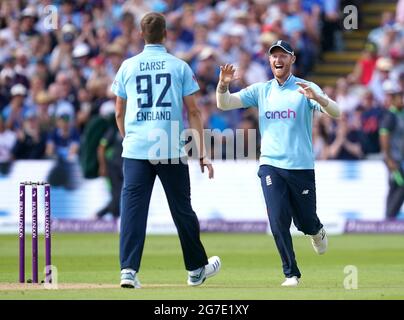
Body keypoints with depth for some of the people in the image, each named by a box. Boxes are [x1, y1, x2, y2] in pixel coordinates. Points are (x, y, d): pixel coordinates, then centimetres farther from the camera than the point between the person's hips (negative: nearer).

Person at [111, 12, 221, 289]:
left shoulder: (127, 67, 7)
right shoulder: (179, 66, 4)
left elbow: (119, 113, 12)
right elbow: (193, 111, 2)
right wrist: (202, 153, 4)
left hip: (136, 150, 1)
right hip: (172, 150, -1)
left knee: (133, 208, -4)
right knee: (182, 208, 11)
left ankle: (128, 269, -17)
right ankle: (196, 269, 24)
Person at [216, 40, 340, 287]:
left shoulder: (305, 89, 0)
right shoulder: (260, 90, 9)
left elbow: (335, 113, -14)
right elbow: (224, 104, 2)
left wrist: (317, 98, -34)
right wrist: (223, 84, -20)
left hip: (302, 167, -1)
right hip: (271, 166, 1)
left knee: (305, 222, 6)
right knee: (278, 221, -10)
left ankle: (316, 231, 43)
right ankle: (291, 274, 1)